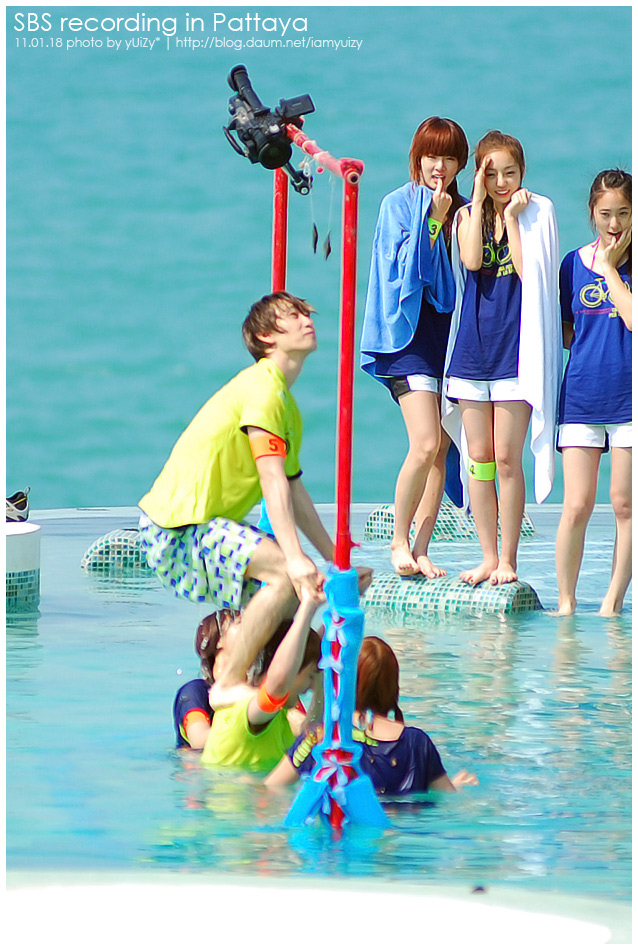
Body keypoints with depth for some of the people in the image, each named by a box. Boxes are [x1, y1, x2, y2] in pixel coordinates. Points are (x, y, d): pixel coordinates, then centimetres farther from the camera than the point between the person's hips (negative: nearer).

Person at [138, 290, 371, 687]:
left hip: (211, 523, 11)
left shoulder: (286, 402, 19)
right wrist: (295, 557, -32)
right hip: (178, 530, -11)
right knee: (290, 574, -25)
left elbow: (295, 491, 22)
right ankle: (230, 683, -18)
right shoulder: (263, 389, -14)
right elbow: (273, 482, -24)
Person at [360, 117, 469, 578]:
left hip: (453, 333, 5)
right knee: (425, 445, -16)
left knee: (440, 450, 1)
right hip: (412, 334, -5)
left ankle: (421, 549, 6)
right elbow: (406, 269, -10)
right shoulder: (399, 204, 0)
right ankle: (399, 540, 0)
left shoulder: (462, 212, 13)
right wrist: (433, 222, -14)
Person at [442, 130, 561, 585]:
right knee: (478, 459, 5)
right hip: (473, 348, 3)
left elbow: (527, 270, -12)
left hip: (516, 350, -3)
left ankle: (508, 560, 3)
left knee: (507, 459, -4)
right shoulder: (469, 215, 9)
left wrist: (512, 214, -12)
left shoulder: (537, 212, 1)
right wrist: (478, 200, -8)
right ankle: (488, 557, 13)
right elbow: (472, 261, -11)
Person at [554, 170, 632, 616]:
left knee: (624, 503, 1)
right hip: (581, 396, 2)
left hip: (629, 396, -2)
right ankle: (566, 601, 7)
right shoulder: (574, 264, 8)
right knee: (577, 505, -2)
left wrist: (609, 268, -11)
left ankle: (614, 600, 10)